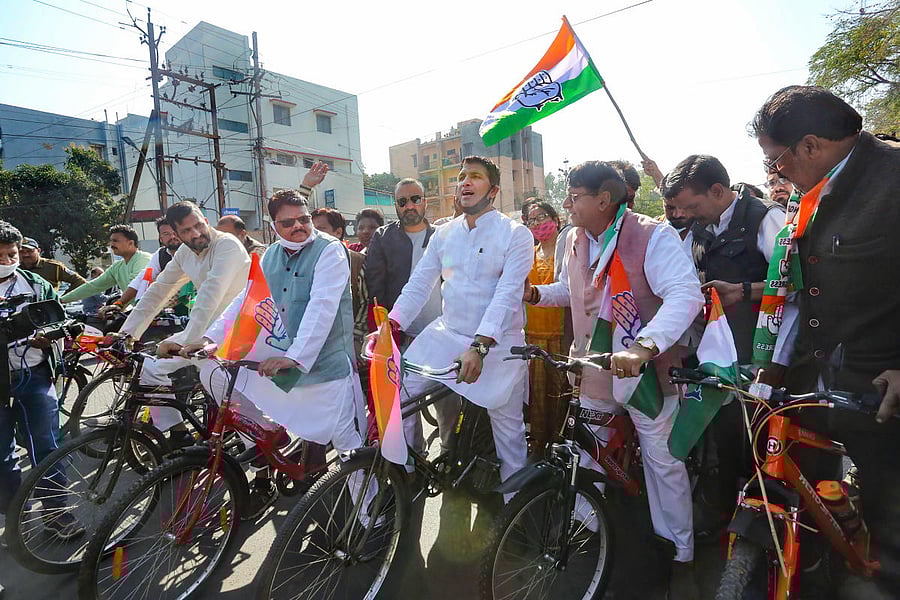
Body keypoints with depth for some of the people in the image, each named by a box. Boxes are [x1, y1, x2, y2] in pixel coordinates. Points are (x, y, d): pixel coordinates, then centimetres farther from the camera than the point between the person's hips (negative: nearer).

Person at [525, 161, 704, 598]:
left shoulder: (652, 236, -17)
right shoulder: (575, 240, 5)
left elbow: (685, 294, -30)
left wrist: (643, 346, -44)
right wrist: (535, 293, 3)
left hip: (645, 370, -5)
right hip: (592, 370, 6)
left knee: (663, 462, 8)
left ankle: (681, 557, 29)